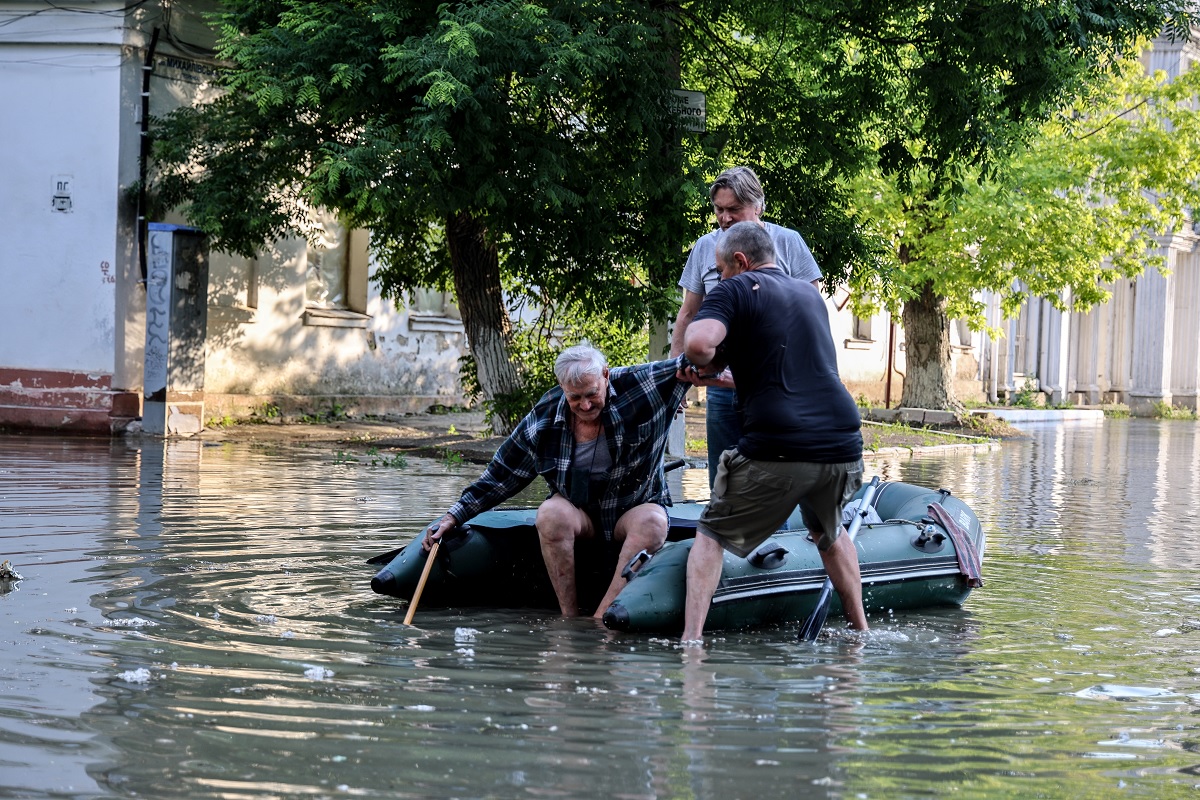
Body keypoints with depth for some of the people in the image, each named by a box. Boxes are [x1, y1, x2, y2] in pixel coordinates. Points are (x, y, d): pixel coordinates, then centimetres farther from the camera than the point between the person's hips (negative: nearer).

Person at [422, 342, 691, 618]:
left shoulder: (638, 385, -12)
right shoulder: (544, 419, -8)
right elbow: (502, 475, 0)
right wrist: (452, 517, -2)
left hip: (636, 508, -1)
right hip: (579, 512, 1)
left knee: (653, 522, -36)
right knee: (550, 513, -33)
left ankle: (601, 619, -39)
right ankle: (569, 617, -29)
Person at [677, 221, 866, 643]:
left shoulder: (735, 290, 3)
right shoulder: (811, 295, 24)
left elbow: (699, 342, -17)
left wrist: (703, 361, 6)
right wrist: (712, 368, 32)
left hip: (777, 450, -6)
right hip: (843, 447, 6)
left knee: (711, 536, 11)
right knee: (829, 532, 33)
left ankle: (691, 639, -2)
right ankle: (861, 630, 32)